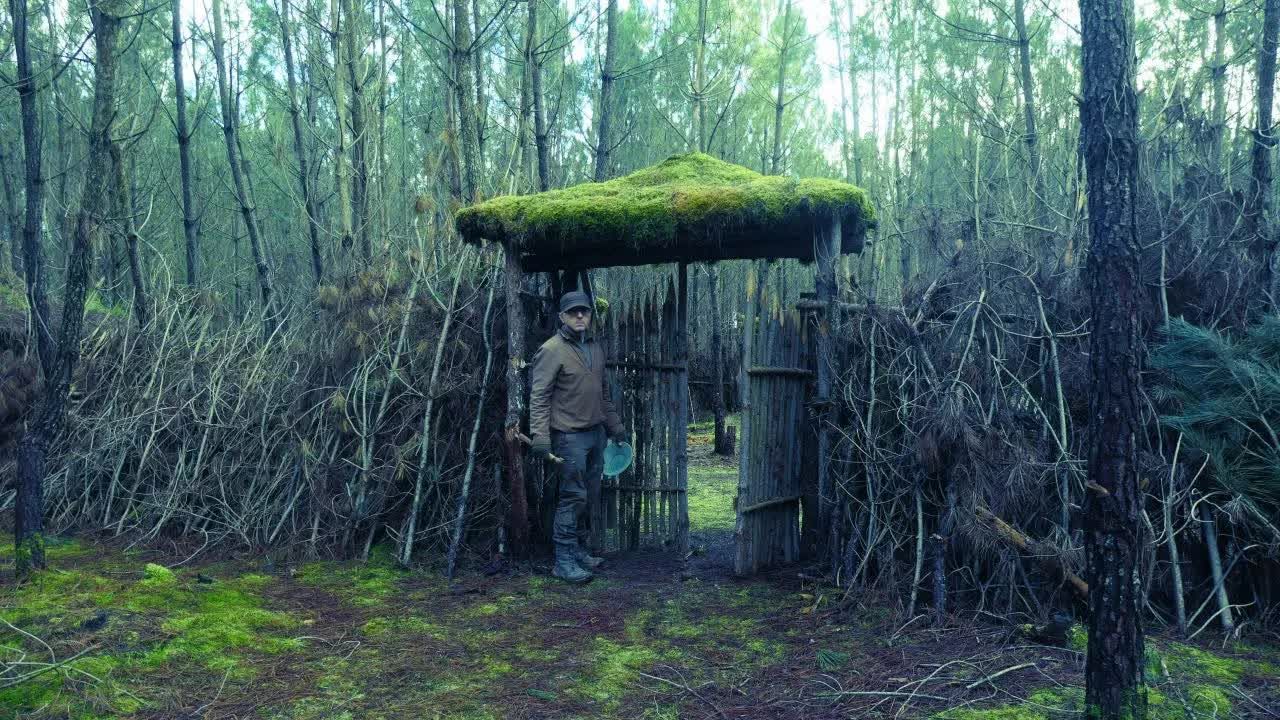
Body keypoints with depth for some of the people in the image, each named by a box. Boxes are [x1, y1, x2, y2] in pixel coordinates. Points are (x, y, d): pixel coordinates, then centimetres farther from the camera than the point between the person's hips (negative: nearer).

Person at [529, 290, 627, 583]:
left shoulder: (595, 348, 13)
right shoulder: (552, 350, -11)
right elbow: (539, 396, -15)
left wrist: (615, 425, 20)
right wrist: (540, 436, -21)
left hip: (596, 433, 8)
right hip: (570, 436, -8)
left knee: (590, 495, 13)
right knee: (573, 497, -7)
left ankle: (579, 550, 26)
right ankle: (564, 561, 1)